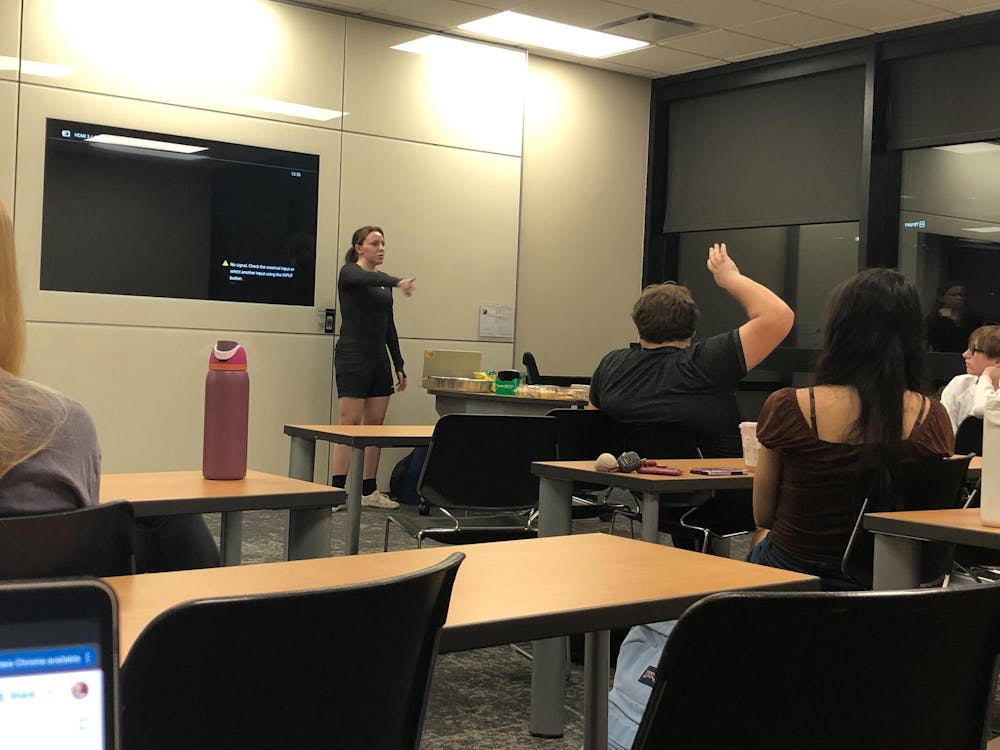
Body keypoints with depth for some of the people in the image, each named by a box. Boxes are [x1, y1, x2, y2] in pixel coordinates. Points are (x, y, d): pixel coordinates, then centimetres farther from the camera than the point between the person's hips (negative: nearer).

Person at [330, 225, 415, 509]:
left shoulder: (384, 282, 16)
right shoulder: (349, 273, -5)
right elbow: (366, 278, -31)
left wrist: (399, 366, 15)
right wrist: (398, 281, -49)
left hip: (379, 359, 7)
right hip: (353, 355, -7)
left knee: (375, 424, 7)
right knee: (349, 423, -9)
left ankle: (369, 491, 13)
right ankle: (336, 491, -7)